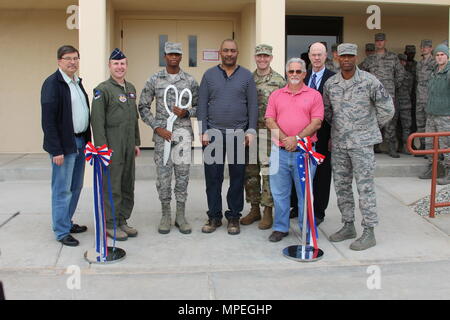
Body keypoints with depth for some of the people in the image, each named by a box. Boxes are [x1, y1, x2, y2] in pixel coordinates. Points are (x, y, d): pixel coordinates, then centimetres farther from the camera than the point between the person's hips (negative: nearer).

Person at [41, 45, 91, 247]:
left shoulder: (77, 82, 13)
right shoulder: (52, 83, -12)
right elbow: (48, 120, -16)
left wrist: (87, 140, 10)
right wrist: (56, 150, -19)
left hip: (80, 142, 8)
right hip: (64, 144, -8)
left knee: (75, 187, 16)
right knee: (62, 190, 0)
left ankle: (67, 222, 30)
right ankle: (62, 232, 11)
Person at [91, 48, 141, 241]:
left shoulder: (131, 88, 15)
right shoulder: (103, 89, -8)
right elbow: (97, 120, -13)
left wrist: (136, 143, 17)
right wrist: (102, 147, -18)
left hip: (128, 146, 7)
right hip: (111, 146, -7)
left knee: (128, 186, 12)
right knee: (112, 187, -1)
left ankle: (123, 220, 24)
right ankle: (111, 225, 9)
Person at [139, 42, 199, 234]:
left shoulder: (190, 81, 5)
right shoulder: (154, 80, 3)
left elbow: (198, 106, 10)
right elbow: (143, 107, 4)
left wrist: (186, 112, -11)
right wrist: (157, 128, -6)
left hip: (183, 133, 0)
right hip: (162, 133, 0)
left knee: (182, 175, 4)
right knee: (163, 175, 4)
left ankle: (181, 216, 15)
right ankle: (166, 215, 17)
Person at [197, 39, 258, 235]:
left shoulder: (247, 76, 7)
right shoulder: (209, 75, 8)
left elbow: (253, 105, 4)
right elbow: (202, 105, 5)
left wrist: (251, 130, -5)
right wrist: (203, 131, -3)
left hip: (238, 135, 0)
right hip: (213, 134, 0)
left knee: (237, 178, 5)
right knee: (213, 177, 4)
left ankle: (234, 216, 17)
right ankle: (214, 216, 16)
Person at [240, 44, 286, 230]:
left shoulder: (279, 81, -1)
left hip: (270, 132, -4)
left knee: (268, 173, -1)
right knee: (250, 172, 9)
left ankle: (268, 211, 10)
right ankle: (254, 209, 21)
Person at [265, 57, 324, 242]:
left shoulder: (314, 95, 5)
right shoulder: (276, 95, 12)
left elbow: (317, 123, -4)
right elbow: (269, 120, 3)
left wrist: (297, 138, -14)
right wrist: (285, 139, -11)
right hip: (280, 151, 2)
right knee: (280, 192, 8)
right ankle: (280, 228, 21)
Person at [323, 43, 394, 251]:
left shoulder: (369, 81, -8)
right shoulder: (330, 84, 6)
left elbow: (387, 109, -2)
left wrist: (374, 126, 7)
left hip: (362, 142, -5)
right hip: (338, 143, 5)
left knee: (364, 186, -4)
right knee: (341, 185, 11)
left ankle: (369, 232, 4)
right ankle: (348, 226, 25)